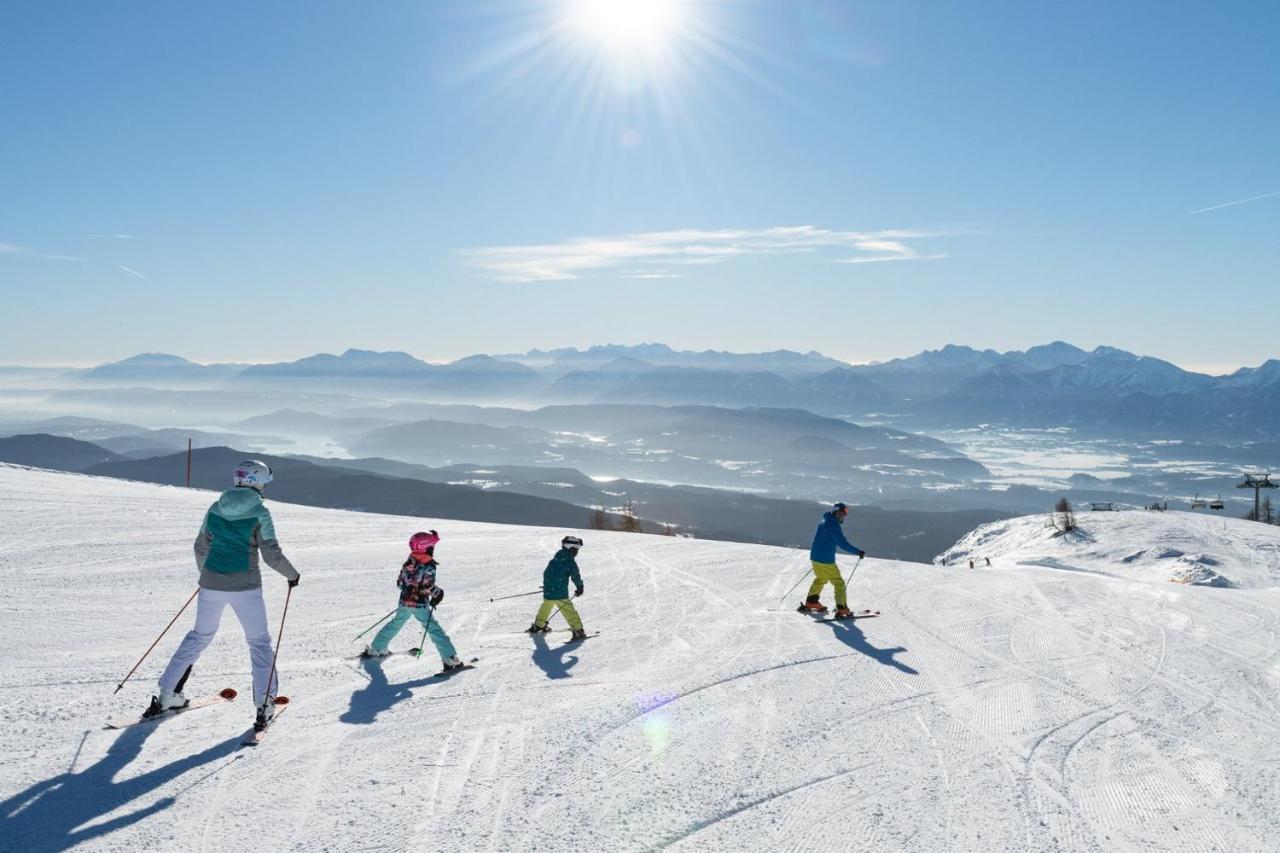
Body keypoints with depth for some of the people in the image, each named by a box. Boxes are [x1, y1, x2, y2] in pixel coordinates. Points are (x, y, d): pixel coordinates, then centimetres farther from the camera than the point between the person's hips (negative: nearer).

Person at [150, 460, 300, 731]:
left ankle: (167, 695, 25)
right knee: (259, 643, 9)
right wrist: (292, 574, 4)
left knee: (199, 637, 23)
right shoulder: (259, 512, -10)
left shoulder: (215, 508, 5)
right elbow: (272, 554, -12)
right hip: (245, 587, -4)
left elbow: (201, 547, 14)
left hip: (211, 584, 4)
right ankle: (264, 704, 4)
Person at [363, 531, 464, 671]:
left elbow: (400, 582, 10)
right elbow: (428, 586, -21)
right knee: (434, 629, -5)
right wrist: (438, 594, -4)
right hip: (420, 604, -6)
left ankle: (375, 649, 38)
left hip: (404, 602, 6)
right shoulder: (429, 566, -15)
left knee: (395, 624, 26)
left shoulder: (408, 562, 5)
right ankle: (450, 659, -9)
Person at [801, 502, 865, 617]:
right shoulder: (832, 525, -19)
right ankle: (841, 609, -2)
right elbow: (843, 543, -23)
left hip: (815, 557, 9)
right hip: (826, 560, -9)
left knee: (820, 579, 28)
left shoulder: (824, 521, 10)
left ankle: (810, 603, 34)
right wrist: (858, 551, -17)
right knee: (839, 583, 1)